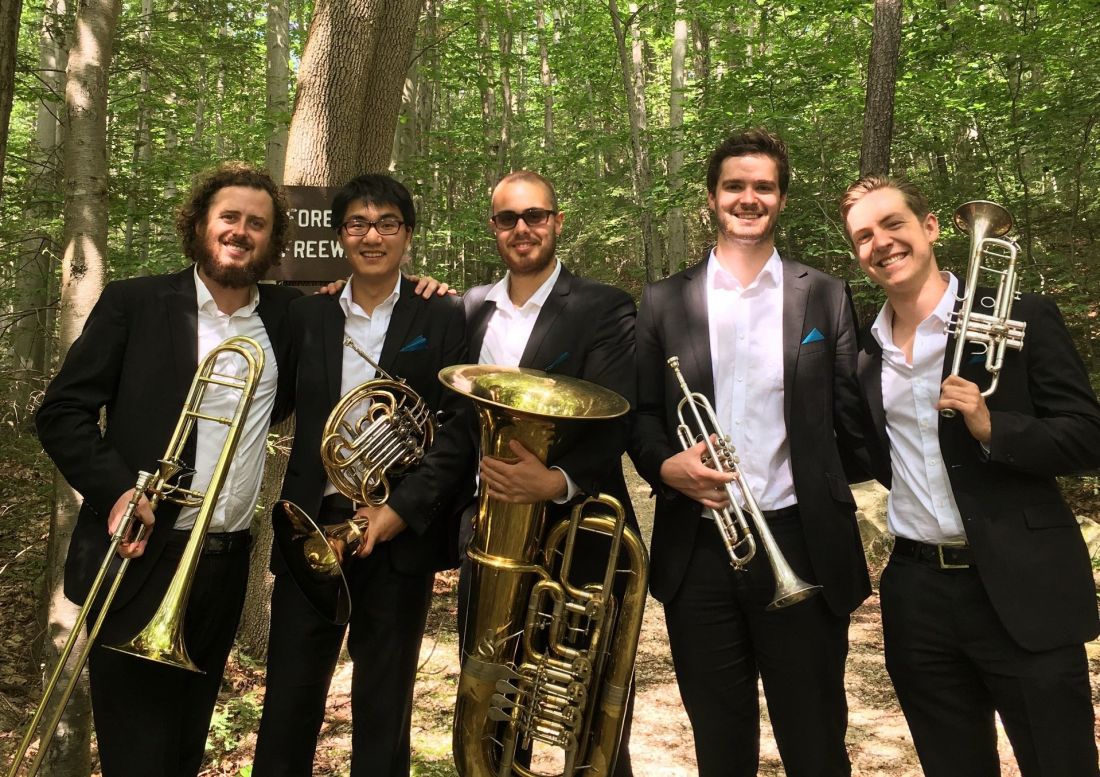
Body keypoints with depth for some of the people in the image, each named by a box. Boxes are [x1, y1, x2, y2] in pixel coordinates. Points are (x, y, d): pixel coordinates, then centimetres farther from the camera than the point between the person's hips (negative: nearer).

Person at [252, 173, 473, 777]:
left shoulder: (442, 319, 1)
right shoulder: (306, 316, 9)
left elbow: (459, 429, -6)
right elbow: (292, 411, 11)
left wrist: (403, 510, -15)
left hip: (401, 533, -2)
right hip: (313, 527, 2)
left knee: (383, 713, 10)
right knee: (287, 706, 8)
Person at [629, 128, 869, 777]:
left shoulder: (826, 297, 4)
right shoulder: (663, 302, 5)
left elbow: (851, 419, 6)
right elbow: (642, 416, 6)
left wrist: (819, 496, 4)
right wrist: (666, 465, -12)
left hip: (801, 546, -1)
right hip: (698, 549, 1)